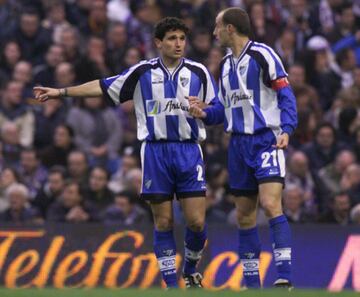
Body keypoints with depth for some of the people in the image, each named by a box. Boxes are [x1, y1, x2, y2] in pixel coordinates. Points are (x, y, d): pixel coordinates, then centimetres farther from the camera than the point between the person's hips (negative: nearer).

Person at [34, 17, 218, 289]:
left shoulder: (198, 72, 5)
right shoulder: (143, 72, 6)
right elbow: (104, 87, 12)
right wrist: (61, 92, 11)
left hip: (189, 151, 0)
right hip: (155, 152, 0)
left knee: (197, 222, -6)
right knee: (164, 222, 1)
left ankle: (191, 271, 20)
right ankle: (171, 284, 8)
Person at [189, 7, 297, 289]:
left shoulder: (262, 54, -6)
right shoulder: (226, 63, 16)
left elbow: (286, 95, -8)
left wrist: (286, 130, -21)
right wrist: (205, 113, 1)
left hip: (266, 139, -8)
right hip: (239, 144, 8)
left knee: (271, 204, -20)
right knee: (245, 216, 7)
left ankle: (285, 279, -23)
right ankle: (252, 283, 12)